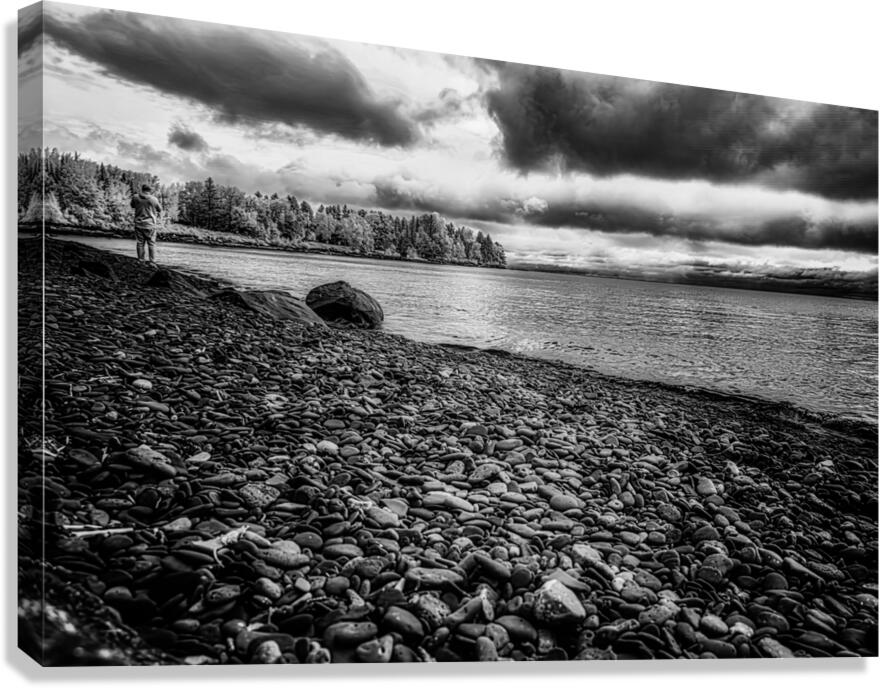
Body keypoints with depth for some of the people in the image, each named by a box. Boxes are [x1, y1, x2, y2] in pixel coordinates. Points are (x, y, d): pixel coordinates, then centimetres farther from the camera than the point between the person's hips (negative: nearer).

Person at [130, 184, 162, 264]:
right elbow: (160, 209, 1)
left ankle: (140, 260, 15)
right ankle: (152, 261, 2)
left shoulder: (136, 197, -4)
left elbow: (132, 206, 15)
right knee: (151, 244, 4)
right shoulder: (153, 199, -13)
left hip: (139, 224, 3)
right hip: (150, 224, -3)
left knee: (140, 243, 11)